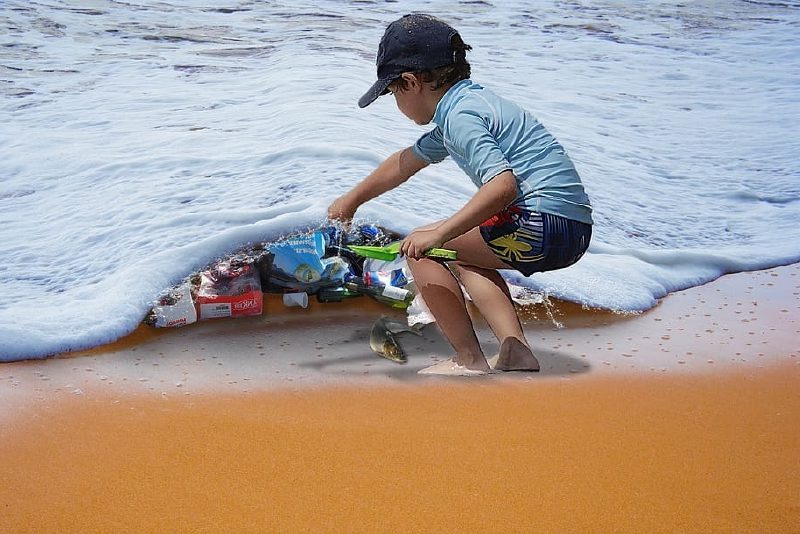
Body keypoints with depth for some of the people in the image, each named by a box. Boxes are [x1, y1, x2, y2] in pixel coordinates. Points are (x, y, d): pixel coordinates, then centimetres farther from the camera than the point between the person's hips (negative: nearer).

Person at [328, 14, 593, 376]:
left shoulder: (460, 115, -11)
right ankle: (516, 351, 15)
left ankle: (470, 362, 2)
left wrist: (439, 234, -22)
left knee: (420, 246, 0)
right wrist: (352, 199, 46)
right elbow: (405, 162, 34)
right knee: (462, 259, 31)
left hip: (543, 223, -10)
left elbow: (503, 185, -26)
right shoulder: (462, 105, 21)